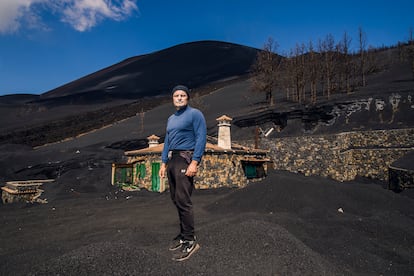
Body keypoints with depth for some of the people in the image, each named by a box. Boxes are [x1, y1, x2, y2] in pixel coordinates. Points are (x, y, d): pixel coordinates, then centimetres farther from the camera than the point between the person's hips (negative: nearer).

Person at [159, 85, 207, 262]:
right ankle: (184, 234, 24)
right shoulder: (171, 119, 19)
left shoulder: (195, 114, -4)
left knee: (183, 201, -12)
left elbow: (201, 138, -12)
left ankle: (190, 241, -2)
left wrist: (194, 162, -21)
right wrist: (164, 163, 16)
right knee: (176, 200, 11)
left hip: (186, 159, -8)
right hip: (172, 160, 8)